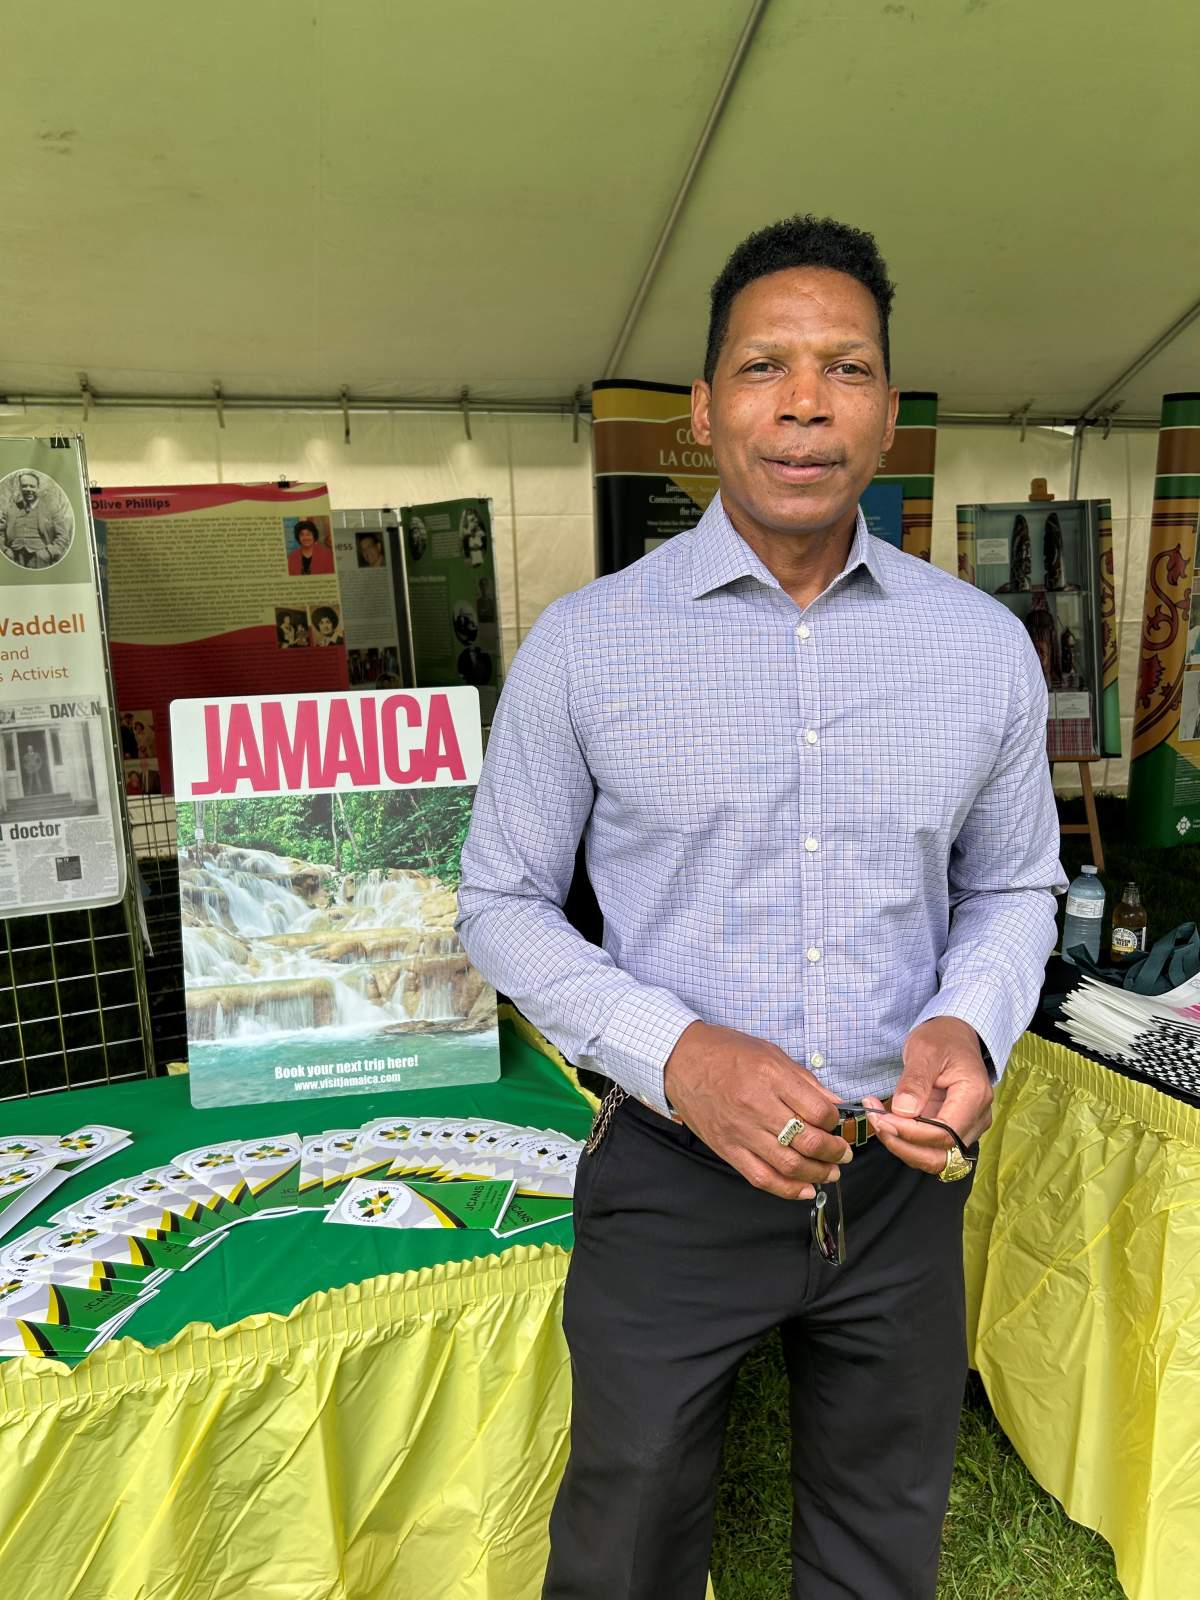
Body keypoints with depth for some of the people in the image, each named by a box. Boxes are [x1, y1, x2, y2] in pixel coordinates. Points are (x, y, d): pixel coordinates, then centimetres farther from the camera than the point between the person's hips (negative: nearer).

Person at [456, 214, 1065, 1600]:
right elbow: (502, 903, -4)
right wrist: (676, 1051, -20)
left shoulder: (985, 647, -2)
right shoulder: (584, 644, -10)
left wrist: (971, 1023, -13)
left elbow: (1012, 888, 9)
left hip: (903, 1180, 3)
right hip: (673, 1175, -2)